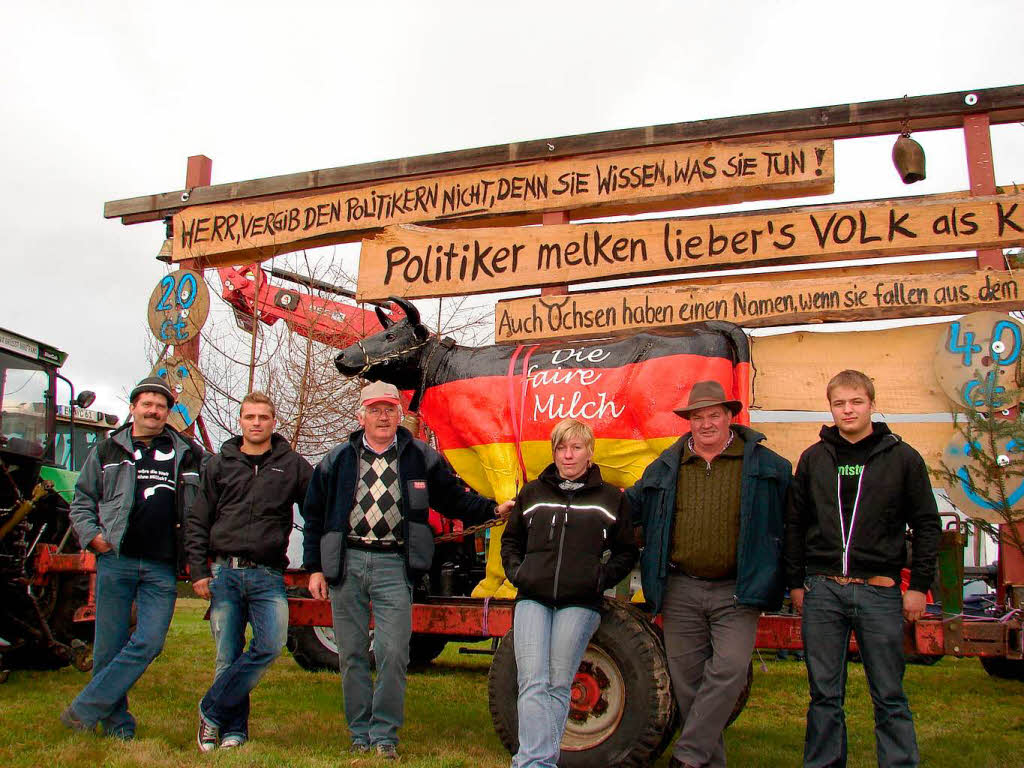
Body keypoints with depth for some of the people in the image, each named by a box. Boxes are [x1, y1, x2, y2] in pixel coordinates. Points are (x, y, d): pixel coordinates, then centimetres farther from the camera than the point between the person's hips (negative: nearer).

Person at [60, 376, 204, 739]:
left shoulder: (188, 455, 12)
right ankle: (117, 726, 16)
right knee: (110, 646, 3)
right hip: (116, 561, 0)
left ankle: (84, 710, 0)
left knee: (149, 642, -9)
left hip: (162, 569, 0)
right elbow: (82, 501, 15)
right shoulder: (107, 450, 12)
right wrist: (93, 536, -2)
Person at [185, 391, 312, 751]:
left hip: (268, 575, -1)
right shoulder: (220, 464, 11)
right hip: (224, 572, 1)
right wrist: (199, 571, 2)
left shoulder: (292, 465, 8)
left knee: (271, 644, -17)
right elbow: (197, 522, 11)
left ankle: (212, 711, -2)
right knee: (228, 657, 3)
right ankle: (233, 729, 16)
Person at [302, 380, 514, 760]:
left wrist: (492, 509, 1)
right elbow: (314, 515, 12)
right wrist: (315, 567, 7)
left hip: (393, 564, -2)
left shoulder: (420, 457, 7)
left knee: (393, 653, -6)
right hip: (346, 563, 2)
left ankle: (384, 733, 10)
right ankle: (360, 732, 22)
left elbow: (453, 497, 13)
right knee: (351, 654, 8)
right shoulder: (338, 459, 9)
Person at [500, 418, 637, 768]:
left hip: (580, 602, -1)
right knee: (533, 684, -10)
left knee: (558, 685, -1)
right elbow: (510, 541, 24)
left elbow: (626, 552, 15)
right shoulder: (532, 493, 15)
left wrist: (602, 578, -1)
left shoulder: (610, 498, 11)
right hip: (532, 599, 1)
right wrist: (516, 572, 7)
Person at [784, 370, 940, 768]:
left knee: (889, 697, 6)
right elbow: (795, 524, 12)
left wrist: (919, 586, 0)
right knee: (824, 694, 9)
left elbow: (926, 525, 5)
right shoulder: (813, 459, 8)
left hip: (879, 591, -2)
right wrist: (796, 583, 10)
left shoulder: (902, 458, 3)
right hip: (822, 589, 2)